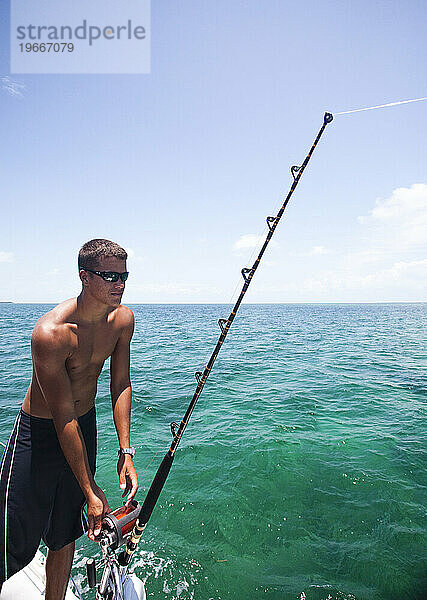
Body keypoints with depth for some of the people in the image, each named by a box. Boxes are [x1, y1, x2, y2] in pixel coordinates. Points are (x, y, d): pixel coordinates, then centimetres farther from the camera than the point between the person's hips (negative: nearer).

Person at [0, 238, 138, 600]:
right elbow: (63, 417, -26)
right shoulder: (51, 333, -29)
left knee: (64, 535, 20)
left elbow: (121, 384, -3)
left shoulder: (123, 319, -10)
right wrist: (90, 490, -21)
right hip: (39, 431, -5)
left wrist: (125, 451, -9)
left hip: (86, 425, 6)